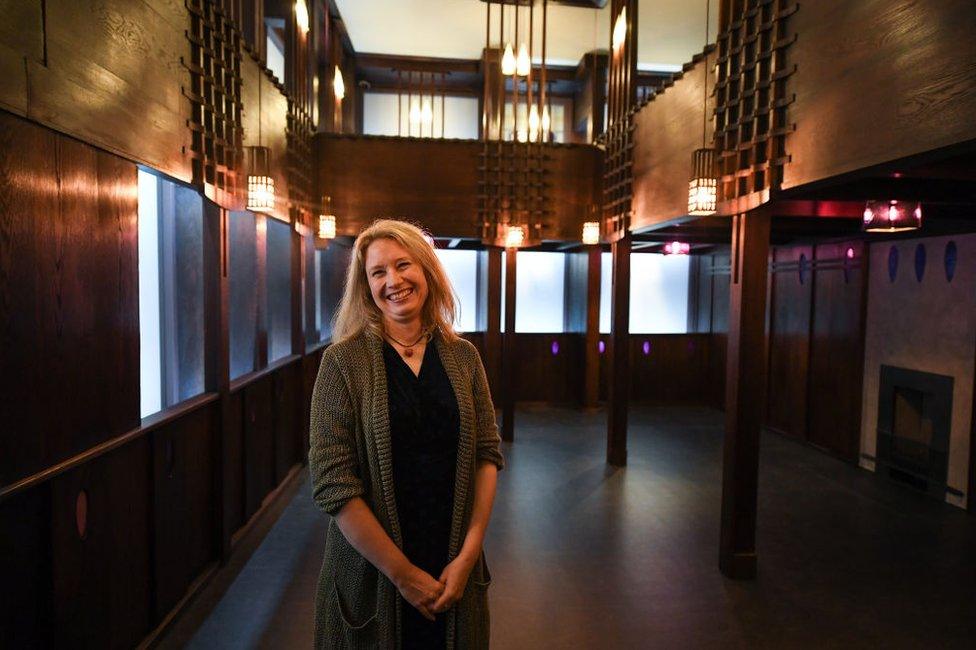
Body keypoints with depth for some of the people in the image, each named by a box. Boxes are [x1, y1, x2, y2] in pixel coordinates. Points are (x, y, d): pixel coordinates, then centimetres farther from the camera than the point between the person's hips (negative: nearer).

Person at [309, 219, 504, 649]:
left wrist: (468, 555, -9)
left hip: (455, 568, 3)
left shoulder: (463, 357, 0)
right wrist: (404, 573, -15)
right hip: (372, 573, -2)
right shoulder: (344, 360, -10)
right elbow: (331, 483, -14)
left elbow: (487, 455, 0)